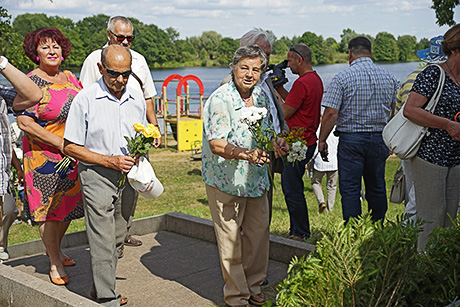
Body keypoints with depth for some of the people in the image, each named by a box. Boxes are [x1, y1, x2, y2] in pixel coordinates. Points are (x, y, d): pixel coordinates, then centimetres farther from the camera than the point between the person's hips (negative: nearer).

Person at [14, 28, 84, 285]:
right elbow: (24, 122, -17)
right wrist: (61, 144, -19)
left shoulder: (70, 78, 8)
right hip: (43, 155, -6)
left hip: (75, 155, 6)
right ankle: (55, 262, 16)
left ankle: (55, 248, 38)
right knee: (49, 208, 1)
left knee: (68, 205, 14)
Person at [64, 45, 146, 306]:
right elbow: (70, 147, -9)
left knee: (117, 238, 14)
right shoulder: (85, 100, -11)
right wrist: (109, 160, -17)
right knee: (103, 241, -5)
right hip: (97, 176, -5)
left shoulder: (137, 98, 5)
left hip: (128, 175, 5)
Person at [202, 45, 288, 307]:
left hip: (256, 178, 6)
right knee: (230, 238, 2)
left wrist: (277, 142, -5)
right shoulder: (220, 100, -17)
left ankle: (254, 286, 31)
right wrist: (246, 154, -37)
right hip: (225, 181, -6)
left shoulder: (261, 96, 5)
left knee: (259, 233, 12)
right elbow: (216, 145, -23)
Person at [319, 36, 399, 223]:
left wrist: (322, 140, -4)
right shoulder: (389, 78, 6)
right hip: (379, 139, 5)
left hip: (350, 139, -4)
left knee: (349, 190, 2)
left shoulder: (342, 78, -9)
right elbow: (396, 112, 12)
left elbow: (331, 113, -14)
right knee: (377, 188, 15)